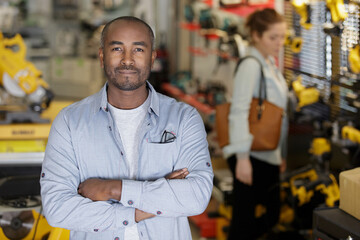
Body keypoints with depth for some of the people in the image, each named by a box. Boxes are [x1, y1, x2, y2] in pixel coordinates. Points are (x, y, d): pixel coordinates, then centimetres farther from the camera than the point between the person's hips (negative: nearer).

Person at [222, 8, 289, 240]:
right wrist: (242, 157, -25)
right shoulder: (251, 65, -14)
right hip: (252, 155, -9)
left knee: (270, 216, 14)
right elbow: (239, 112, -20)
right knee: (246, 221, -4)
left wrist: (281, 154, 22)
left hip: (269, 155, 9)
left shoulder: (270, 64, 15)